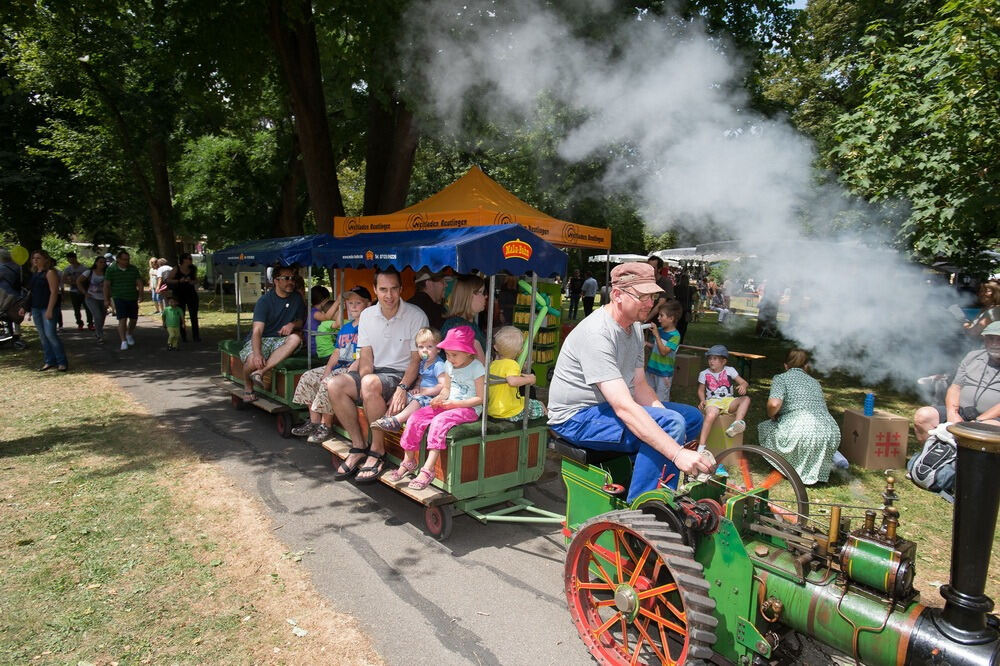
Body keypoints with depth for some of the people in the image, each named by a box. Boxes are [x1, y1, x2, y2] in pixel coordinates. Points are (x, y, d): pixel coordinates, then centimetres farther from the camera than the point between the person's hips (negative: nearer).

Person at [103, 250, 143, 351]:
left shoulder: (133, 269, 3)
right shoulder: (111, 269, -4)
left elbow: (139, 282, 3)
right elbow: (106, 285, -1)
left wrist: (140, 295, -9)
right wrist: (106, 299, -3)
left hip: (132, 298, 3)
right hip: (119, 298, -3)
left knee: (133, 319, 12)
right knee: (122, 320, -12)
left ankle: (129, 334, 38)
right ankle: (123, 341, -10)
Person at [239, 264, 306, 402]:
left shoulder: (297, 298, 4)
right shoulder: (264, 301, -11)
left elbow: (301, 321, 13)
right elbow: (257, 330, -21)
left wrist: (293, 324, -15)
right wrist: (257, 354, -38)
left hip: (280, 340, 4)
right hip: (261, 340, -3)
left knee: (296, 338, -31)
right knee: (253, 361, -35)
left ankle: (261, 371, -33)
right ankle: (248, 387, 2)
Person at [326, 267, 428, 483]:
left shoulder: (416, 316, -8)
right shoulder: (367, 315, 6)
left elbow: (417, 359, -9)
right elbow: (366, 356, 3)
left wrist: (402, 388, -24)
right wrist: (364, 383, -16)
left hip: (402, 375, -5)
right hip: (375, 372, 5)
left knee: (370, 384, -35)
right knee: (335, 386, -19)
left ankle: (378, 451, -18)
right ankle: (358, 447, -7)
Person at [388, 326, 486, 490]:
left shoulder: (476, 368, -12)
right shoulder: (449, 365, 9)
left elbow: (480, 398, -14)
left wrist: (454, 403, -20)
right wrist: (440, 398, -4)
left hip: (469, 409, -7)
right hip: (448, 405, 7)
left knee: (439, 421, -33)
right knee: (416, 418, -12)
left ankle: (428, 469, -30)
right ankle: (408, 461, 3)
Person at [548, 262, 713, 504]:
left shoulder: (635, 327, 6)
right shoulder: (597, 334, -26)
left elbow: (639, 385, 7)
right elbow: (624, 408, -33)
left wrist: (665, 418, -12)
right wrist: (677, 453, -37)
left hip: (611, 406, 10)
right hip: (577, 416, -10)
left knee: (692, 417, 6)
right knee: (672, 423, -26)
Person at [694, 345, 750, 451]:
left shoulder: (730, 370, 8)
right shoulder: (704, 374, 7)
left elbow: (744, 382, 6)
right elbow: (701, 390, 14)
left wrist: (743, 386, -20)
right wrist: (702, 400, -7)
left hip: (728, 401, 2)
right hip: (713, 402, -2)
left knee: (746, 399, -26)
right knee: (711, 415, -36)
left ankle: (737, 424, -43)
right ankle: (701, 446, -38)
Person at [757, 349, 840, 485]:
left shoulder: (781, 378, 9)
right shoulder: (814, 382, 26)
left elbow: (774, 404, -10)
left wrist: (771, 415, 13)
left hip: (800, 431, -6)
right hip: (830, 434, 6)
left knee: (764, 427, 17)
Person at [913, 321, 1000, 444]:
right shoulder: (973, 356, 18)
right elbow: (955, 387, 14)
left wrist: (978, 421, -18)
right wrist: (952, 414, -4)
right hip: (961, 412, 4)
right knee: (922, 415, -20)